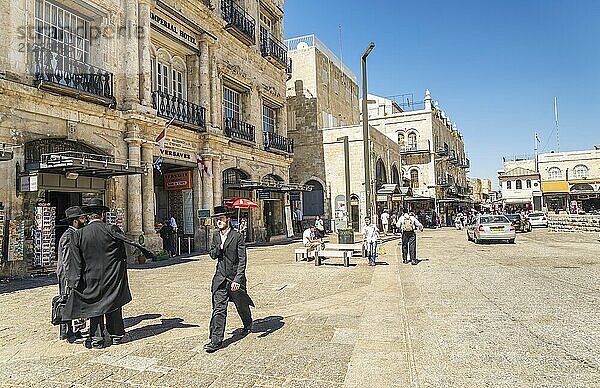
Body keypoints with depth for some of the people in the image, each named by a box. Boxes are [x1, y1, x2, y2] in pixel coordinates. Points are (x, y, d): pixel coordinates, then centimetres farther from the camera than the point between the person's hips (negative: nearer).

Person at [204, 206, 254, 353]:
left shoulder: (237, 236, -14)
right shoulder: (216, 235, 5)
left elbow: (242, 260, -15)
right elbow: (212, 255, 9)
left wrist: (238, 279, -22)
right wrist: (219, 247, -13)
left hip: (235, 277, -3)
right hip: (220, 277, 4)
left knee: (242, 305, 17)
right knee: (218, 309, -4)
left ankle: (248, 325, 46)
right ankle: (216, 340, -1)